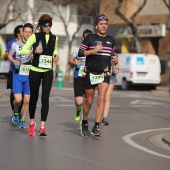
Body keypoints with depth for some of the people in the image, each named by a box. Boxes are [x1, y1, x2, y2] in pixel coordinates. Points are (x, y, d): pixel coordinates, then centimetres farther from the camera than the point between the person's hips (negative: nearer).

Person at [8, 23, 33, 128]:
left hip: (29, 76, 1)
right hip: (17, 75, -1)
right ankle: (16, 113, 20)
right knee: (18, 99, -10)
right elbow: (10, 55, 16)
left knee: (27, 100, 2)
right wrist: (14, 61, -4)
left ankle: (23, 120, 19)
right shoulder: (16, 44, 1)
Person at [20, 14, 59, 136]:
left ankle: (42, 126, -9)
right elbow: (23, 50, -9)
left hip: (48, 71, 2)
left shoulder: (54, 38, 7)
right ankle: (32, 123, 29)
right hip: (35, 70, -2)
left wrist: (56, 56, 3)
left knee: (45, 98, -9)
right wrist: (34, 51, -26)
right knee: (34, 98, 9)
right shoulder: (35, 36, -5)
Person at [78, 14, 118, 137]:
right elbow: (80, 53, -6)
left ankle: (96, 127, -14)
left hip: (104, 73, 2)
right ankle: (84, 123, 29)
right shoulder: (90, 38, -1)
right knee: (89, 101, 6)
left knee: (101, 99, -15)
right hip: (91, 73, -2)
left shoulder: (111, 40, 12)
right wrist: (93, 50, -20)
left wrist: (114, 58, 6)